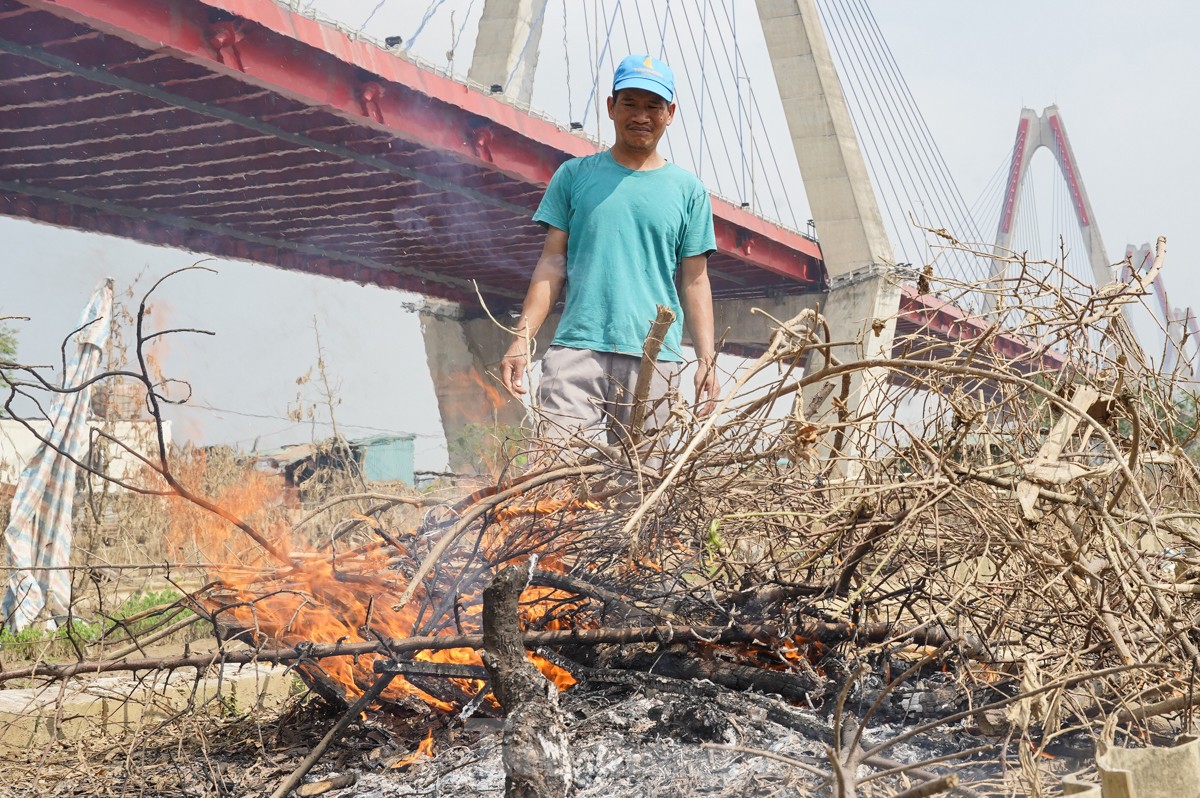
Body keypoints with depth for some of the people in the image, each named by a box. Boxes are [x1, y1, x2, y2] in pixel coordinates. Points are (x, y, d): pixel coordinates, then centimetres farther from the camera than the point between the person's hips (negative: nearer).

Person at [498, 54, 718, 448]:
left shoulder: (688, 189, 13)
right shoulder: (574, 175, 12)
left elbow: (694, 281, 11)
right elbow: (552, 262, 10)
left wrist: (707, 359, 3)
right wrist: (522, 338, 0)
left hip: (654, 357, 1)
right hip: (577, 348, 0)